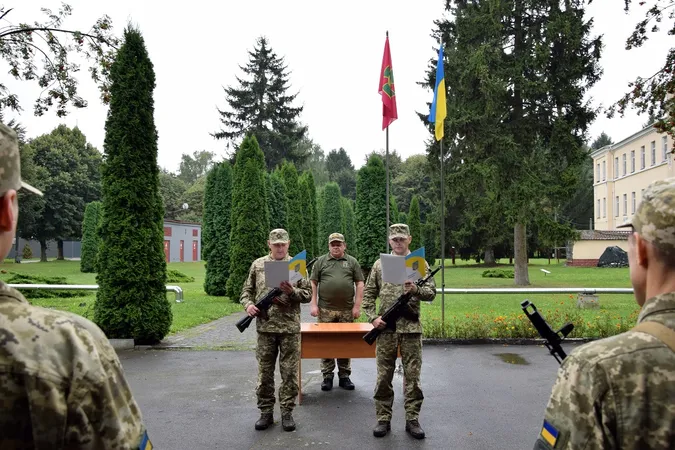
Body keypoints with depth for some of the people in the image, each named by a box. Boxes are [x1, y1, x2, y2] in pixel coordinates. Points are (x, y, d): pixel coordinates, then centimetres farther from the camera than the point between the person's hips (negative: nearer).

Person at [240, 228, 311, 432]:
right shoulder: (258, 264, 6)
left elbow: (307, 294, 2)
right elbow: (247, 290, 11)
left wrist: (292, 291, -16)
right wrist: (248, 304, -9)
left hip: (290, 328, -1)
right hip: (265, 328, 1)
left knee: (289, 372, 4)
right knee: (264, 372, 7)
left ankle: (287, 412, 16)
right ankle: (266, 412, 19)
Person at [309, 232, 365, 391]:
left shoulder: (352, 262, 9)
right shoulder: (320, 262, 8)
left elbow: (359, 284, 7)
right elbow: (313, 284, 7)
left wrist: (357, 306, -1)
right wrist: (313, 304, -1)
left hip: (347, 310, 0)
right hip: (326, 310, 0)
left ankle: (344, 376, 16)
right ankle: (327, 376, 12)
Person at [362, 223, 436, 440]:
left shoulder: (420, 263, 4)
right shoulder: (379, 264, 7)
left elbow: (431, 292, -3)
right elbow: (368, 294, 9)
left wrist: (416, 290, -23)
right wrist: (373, 317, -4)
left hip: (411, 328, -1)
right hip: (385, 328, 1)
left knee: (412, 376, 4)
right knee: (383, 376, 6)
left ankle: (412, 420, 15)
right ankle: (383, 419, 16)